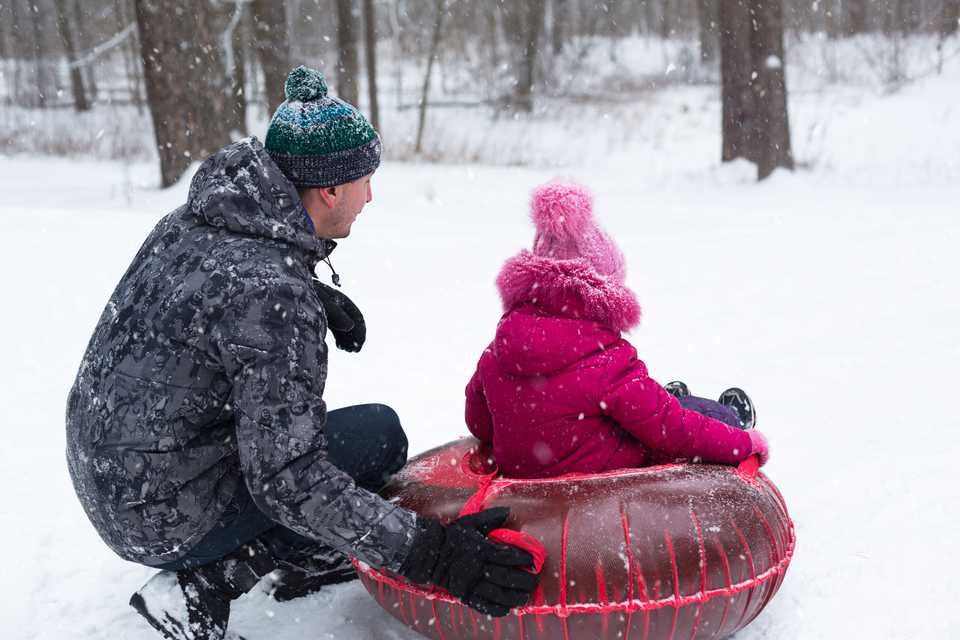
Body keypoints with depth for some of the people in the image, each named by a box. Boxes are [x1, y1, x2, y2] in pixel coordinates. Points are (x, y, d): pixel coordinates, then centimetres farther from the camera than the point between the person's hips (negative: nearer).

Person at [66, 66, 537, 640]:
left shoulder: (195, 220, -2)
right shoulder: (273, 296, -28)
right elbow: (287, 481, -29)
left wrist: (318, 297, 6)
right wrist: (426, 552, -28)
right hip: (167, 520, -8)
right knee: (381, 434, -4)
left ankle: (301, 562, 23)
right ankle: (201, 587, -2)